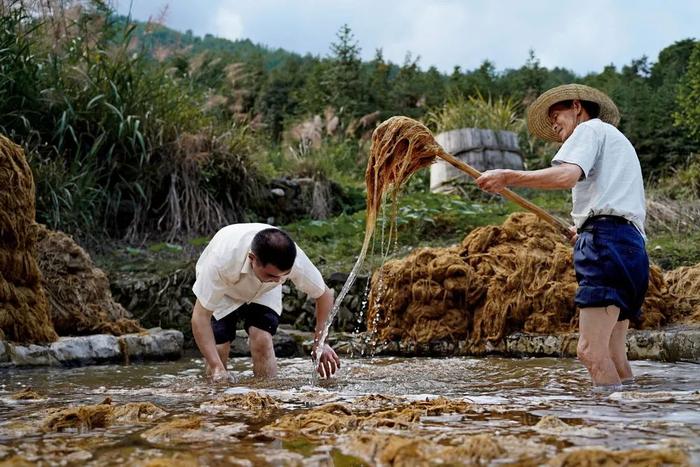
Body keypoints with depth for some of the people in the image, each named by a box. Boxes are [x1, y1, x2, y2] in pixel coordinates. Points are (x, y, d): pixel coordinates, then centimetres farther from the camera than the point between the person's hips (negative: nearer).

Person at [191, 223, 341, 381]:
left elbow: (324, 294, -17)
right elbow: (200, 317, -38)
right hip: (223, 292, -1)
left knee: (262, 339, -22)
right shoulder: (223, 259, -44)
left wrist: (320, 342, -24)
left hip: (264, 292, 1)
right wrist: (217, 367, -45)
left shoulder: (295, 261, -37)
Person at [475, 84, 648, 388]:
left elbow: (567, 175, -15)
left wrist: (507, 177, -14)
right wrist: (585, 234, 35)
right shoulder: (621, 143, 35)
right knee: (612, 357, 5)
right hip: (632, 246, 10)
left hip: (607, 240, -10)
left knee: (591, 351, -19)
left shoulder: (591, 128, 7)